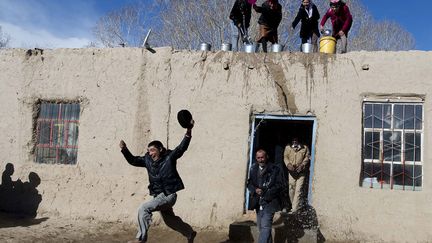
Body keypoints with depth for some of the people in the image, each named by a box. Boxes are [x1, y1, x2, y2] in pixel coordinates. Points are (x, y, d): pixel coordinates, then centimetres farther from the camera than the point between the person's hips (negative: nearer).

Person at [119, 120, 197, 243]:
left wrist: (188, 132, -32)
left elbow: (181, 148, -21)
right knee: (170, 220, 21)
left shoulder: (169, 158, -11)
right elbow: (133, 160, 12)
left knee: (144, 208, -19)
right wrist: (124, 150, -2)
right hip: (159, 196, 8)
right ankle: (190, 233, 42)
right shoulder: (148, 160, 4)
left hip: (168, 195, -8)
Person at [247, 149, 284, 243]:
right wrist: (255, 190, -8)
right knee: (261, 227, 13)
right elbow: (249, 183, 13)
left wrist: (266, 192, -16)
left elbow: (280, 185, -7)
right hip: (258, 203, 5)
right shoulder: (253, 169, 9)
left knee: (265, 226, -13)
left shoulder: (275, 169, -5)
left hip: (269, 202, -5)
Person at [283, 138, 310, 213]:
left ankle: (295, 208, -10)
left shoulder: (305, 148, 8)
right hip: (292, 171, 2)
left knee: (299, 189, -9)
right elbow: (285, 157, 7)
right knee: (292, 188, 4)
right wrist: (288, 164, -13)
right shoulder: (288, 147, 12)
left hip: (301, 171, -2)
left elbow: (307, 157, 3)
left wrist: (302, 165, -13)